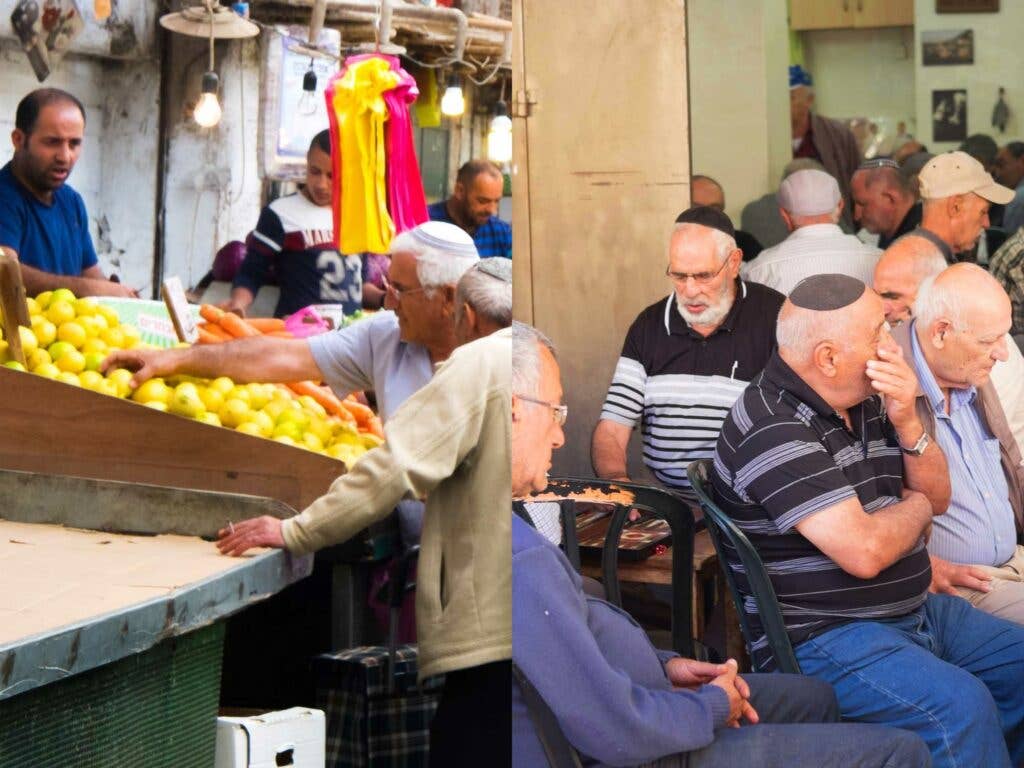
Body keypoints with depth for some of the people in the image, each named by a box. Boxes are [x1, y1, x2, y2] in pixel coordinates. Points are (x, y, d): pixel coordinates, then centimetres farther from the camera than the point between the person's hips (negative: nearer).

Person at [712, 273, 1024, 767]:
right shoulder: (773, 430, -20)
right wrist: (916, 507, -4)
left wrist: (907, 424, -5)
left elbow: (938, 498, 14)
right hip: (820, 638, -10)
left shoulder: (865, 402, 9)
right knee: (960, 706, -30)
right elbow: (864, 551, -27)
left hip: (916, 611, 10)